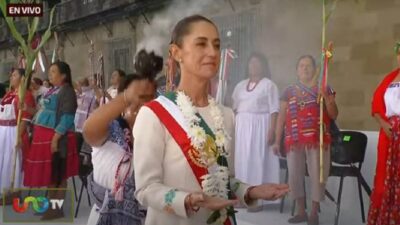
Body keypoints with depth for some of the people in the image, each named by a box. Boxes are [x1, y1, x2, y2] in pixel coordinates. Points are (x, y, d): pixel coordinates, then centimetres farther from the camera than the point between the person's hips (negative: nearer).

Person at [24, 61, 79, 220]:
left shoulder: (67, 91, -12)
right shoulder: (52, 90, 16)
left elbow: (67, 118, -19)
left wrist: (55, 138, -23)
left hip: (56, 137, -9)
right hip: (44, 136, 9)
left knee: (57, 174, 0)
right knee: (48, 172, 14)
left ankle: (57, 209, 9)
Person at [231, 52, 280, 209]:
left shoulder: (269, 84, 0)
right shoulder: (240, 85, 16)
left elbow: (274, 110, -8)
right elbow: (234, 107, 14)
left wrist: (272, 130, -17)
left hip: (260, 126, -5)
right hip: (242, 126, 5)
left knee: (257, 159, -7)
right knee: (242, 159, 3)